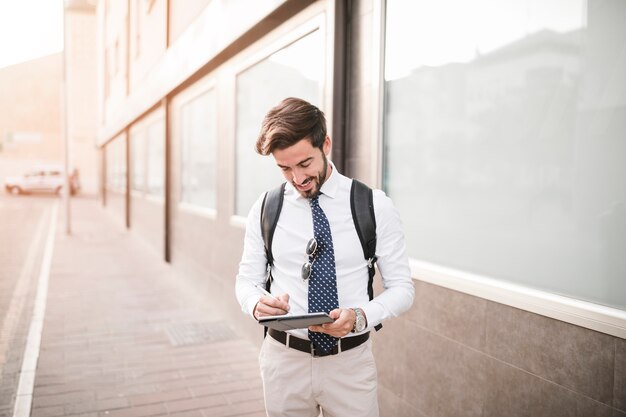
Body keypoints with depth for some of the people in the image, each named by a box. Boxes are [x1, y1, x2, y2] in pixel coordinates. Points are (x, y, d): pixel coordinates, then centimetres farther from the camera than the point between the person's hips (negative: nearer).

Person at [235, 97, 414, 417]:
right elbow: (246, 281, 4)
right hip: (284, 358, 2)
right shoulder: (265, 209, -3)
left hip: (351, 361, -1)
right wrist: (257, 303, -19)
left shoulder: (374, 205, -8)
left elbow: (401, 287, -4)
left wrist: (360, 316, -23)